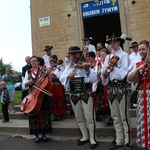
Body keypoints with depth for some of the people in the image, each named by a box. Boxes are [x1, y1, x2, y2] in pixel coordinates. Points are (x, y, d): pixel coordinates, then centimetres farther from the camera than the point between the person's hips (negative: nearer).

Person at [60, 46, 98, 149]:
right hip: (74, 96, 5)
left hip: (86, 95, -5)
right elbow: (61, 79, 4)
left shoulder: (85, 65, -4)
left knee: (89, 117, -1)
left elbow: (94, 79, -13)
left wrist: (88, 71, -29)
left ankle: (93, 139, 12)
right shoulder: (68, 67, 9)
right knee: (79, 118, 15)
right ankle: (85, 136, 31)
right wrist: (68, 76, -14)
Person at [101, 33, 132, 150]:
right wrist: (104, 74, -12)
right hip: (111, 88, 6)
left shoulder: (124, 55, -1)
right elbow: (103, 71, 8)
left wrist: (112, 67, -16)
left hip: (121, 87, -5)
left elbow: (124, 72, -11)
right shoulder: (108, 57, 16)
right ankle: (119, 140, 23)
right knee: (115, 116, 12)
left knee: (124, 116, -1)